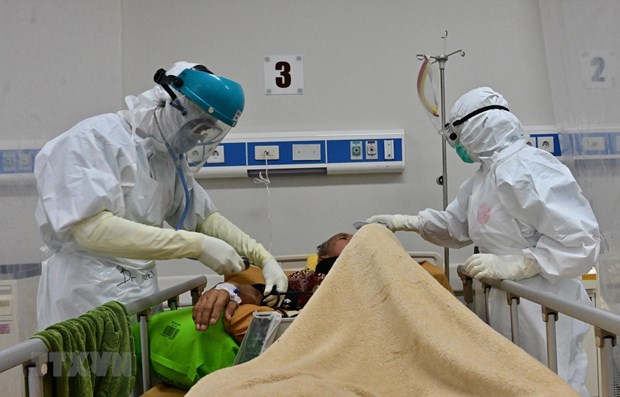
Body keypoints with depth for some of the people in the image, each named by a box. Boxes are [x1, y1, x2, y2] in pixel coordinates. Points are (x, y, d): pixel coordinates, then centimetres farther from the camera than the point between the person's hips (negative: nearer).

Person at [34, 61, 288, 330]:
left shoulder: (168, 157, 8)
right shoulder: (91, 140, -13)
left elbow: (204, 216, 12)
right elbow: (92, 229, -24)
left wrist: (264, 258, -2)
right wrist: (197, 246, -27)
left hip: (143, 293, 7)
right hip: (86, 296, -6)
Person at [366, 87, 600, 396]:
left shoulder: (529, 170, -20)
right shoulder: (485, 175, 9)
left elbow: (580, 240, -25)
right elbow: (454, 224, 19)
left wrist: (512, 264, -26)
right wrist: (403, 222, 10)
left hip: (543, 311, -9)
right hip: (506, 306, 9)